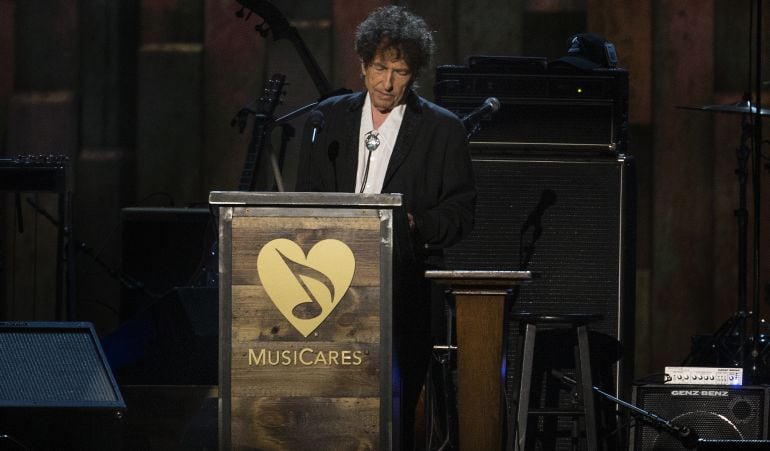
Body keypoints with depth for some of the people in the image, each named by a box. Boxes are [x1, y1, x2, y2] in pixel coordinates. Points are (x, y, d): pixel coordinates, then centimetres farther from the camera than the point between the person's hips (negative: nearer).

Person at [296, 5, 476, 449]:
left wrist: (416, 225, -13)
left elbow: (461, 210, 5)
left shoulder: (442, 129, 5)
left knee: (397, 406, -7)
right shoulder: (329, 119, 14)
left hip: (405, 285, -2)